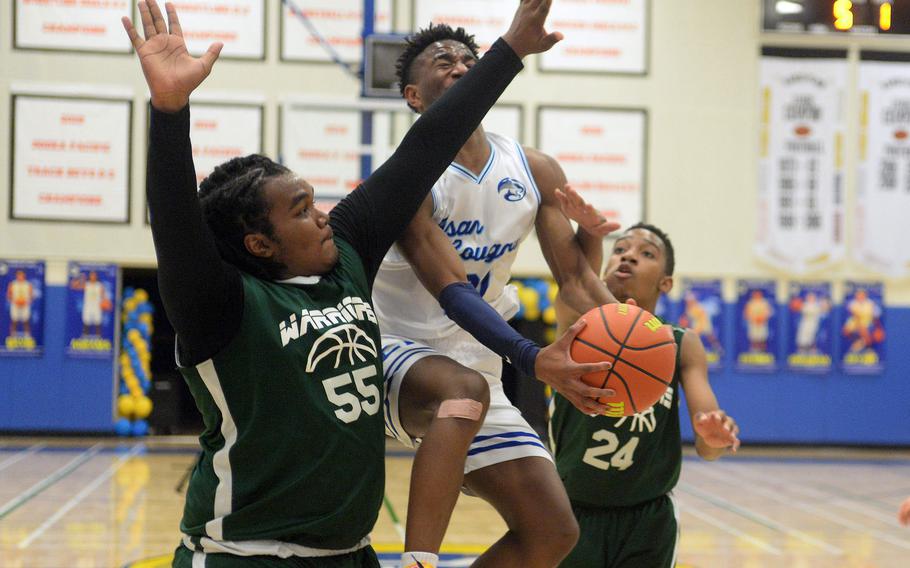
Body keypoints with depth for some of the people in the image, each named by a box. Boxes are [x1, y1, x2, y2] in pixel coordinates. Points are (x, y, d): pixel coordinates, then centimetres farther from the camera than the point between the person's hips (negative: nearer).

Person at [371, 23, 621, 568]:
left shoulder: (536, 171, 2)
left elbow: (574, 272, 2)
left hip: (473, 370, 7)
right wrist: (533, 360, -40)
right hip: (396, 354, -6)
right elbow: (451, 290, -26)